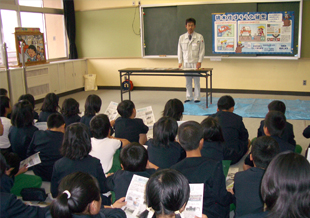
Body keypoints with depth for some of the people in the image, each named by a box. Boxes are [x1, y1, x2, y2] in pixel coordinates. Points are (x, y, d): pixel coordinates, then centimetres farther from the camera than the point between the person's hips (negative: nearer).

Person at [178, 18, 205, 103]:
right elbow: (180, 50, 10)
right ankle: (189, 97, 17)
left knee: (196, 80, 1)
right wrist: (180, 61, 2)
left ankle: (197, 98, 10)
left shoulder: (199, 37, 0)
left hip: (196, 63, -2)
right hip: (186, 62, 2)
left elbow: (202, 50, -1)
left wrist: (199, 61, -9)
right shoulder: (182, 37, 7)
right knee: (188, 81, 8)